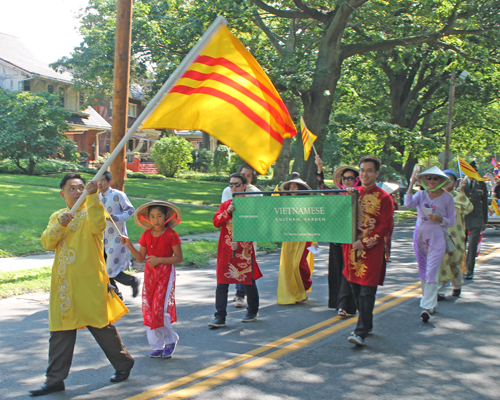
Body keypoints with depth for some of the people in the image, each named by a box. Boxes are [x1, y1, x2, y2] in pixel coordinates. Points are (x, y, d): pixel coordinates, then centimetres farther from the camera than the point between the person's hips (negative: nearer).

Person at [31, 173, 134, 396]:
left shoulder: (91, 211, -1)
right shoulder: (57, 216, 14)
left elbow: (98, 226, -24)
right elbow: (47, 242, -1)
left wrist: (92, 196, -30)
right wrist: (59, 225, -18)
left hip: (90, 282, -4)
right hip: (63, 283, 4)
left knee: (101, 325, 3)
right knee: (60, 331, 5)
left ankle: (123, 363, 24)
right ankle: (55, 380, 13)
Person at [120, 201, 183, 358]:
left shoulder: (171, 235, -7)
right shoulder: (146, 235, 6)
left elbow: (179, 257, -8)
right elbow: (140, 257, 9)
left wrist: (159, 260, -16)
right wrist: (129, 245, -4)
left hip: (165, 273, -5)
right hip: (149, 274, 5)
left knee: (160, 309, -12)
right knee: (148, 310, 3)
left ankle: (170, 340, 12)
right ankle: (157, 345, 14)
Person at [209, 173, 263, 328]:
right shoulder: (225, 205, 11)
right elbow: (216, 222, 0)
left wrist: (239, 243, -14)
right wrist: (228, 212, -16)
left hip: (244, 250, -3)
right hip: (225, 250, 3)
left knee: (248, 281, 9)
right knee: (221, 283, -1)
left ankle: (253, 311, 29)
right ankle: (220, 317, 2)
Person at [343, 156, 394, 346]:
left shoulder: (384, 198, -4)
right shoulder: (352, 193, 11)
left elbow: (385, 226, -7)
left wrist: (365, 243, -13)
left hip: (372, 250, -5)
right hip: (351, 248, 5)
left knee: (366, 292, -8)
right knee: (356, 291, 11)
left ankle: (361, 332, -8)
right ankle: (367, 325, 26)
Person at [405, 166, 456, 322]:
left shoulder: (447, 197, 0)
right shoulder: (421, 194, 4)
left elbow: (451, 221, 2)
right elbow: (408, 204, -17)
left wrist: (440, 219, -17)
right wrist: (412, 183, -19)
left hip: (436, 238, -3)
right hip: (419, 237, 4)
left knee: (431, 273, -11)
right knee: (423, 273, 11)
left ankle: (427, 307, -14)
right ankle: (432, 302, 27)